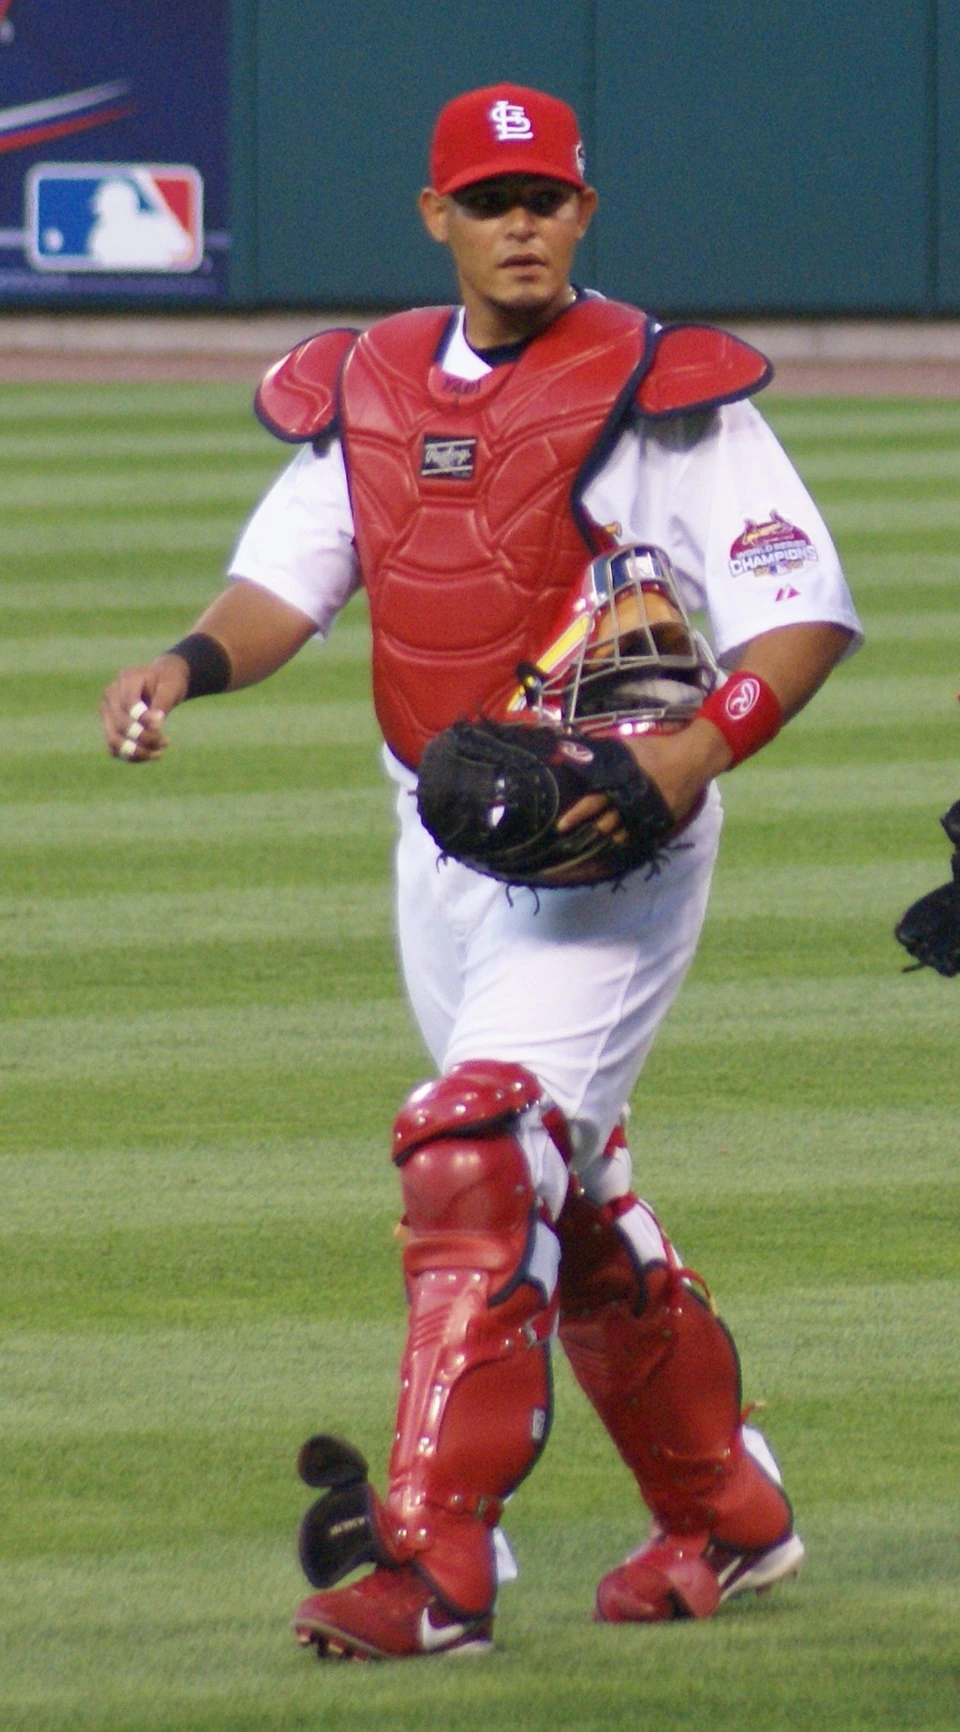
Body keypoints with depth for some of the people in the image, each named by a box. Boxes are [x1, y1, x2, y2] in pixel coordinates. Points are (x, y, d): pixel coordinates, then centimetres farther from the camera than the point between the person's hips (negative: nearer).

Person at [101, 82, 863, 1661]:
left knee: (480, 1154, -21)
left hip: (609, 839, -7)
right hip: (445, 847, 7)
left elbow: (807, 607, -11)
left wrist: (699, 750, -27)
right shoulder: (365, 392, 10)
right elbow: (290, 577, 4)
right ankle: (725, 1517, 33)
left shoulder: (660, 390, -8)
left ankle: (431, 1561, -25)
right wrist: (193, 664, -18)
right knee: (570, 1192, 16)